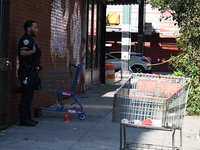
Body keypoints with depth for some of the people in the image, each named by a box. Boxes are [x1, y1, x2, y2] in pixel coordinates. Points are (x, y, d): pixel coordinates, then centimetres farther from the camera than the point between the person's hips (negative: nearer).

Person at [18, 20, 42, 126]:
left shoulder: (30, 40, 21)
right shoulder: (26, 39, -11)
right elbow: (23, 53, -26)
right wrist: (34, 50, -14)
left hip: (31, 72, 10)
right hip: (27, 72, -10)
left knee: (29, 95, 12)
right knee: (26, 95, -8)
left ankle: (27, 118, 18)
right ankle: (23, 119, -6)